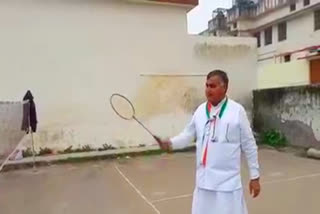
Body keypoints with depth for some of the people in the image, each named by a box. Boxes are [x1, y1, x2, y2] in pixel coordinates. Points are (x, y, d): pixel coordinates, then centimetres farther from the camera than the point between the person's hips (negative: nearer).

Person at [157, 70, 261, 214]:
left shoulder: (237, 111, -8)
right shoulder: (200, 110, 3)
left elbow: (249, 145, -3)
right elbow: (188, 134, 6)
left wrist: (254, 175, 0)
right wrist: (170, 143, -14)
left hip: (227, 180, -4)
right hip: (204, 178, 4)